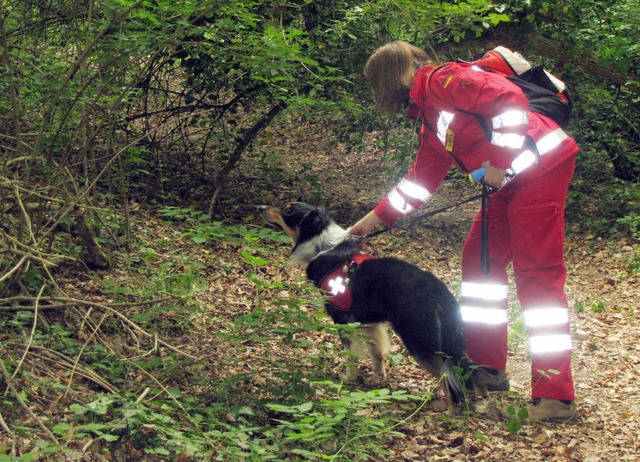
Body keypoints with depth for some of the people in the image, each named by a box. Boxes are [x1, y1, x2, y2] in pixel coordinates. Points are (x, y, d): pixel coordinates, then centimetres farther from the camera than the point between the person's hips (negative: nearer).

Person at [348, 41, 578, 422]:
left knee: (537, 273, -13)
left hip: (542, 166, -10)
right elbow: (420, 181, 28)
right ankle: (489, 369, 25)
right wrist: (372, 220, 31)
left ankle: (556, 397, -13)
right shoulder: (429, 119, 20)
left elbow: (510, 97, -21)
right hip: (510, 182, 10)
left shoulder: (441, 80, -10)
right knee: (480, 258, 16)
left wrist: (501, 161, -19)